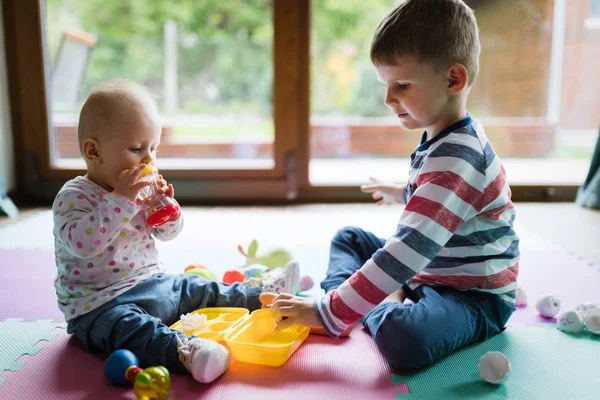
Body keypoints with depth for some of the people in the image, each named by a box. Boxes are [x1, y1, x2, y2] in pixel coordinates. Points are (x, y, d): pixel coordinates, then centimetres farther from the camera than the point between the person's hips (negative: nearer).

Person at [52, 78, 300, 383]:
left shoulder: (140, 191, 7)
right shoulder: (73, 196, -14)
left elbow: (167, 234, 12)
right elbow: (81, 243, -32)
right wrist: (121, 199, -35)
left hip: (153, 284, 8)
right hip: (100, 305, -7)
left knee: (205, 291, 7)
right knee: (131, 327, -37)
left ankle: (264, 295, 17)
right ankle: (185, 351, -59)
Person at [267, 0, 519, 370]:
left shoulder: (456, 159, -29)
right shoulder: (445, 139, 2)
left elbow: (406, 252, -35)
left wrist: (328, 314, -33)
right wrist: (402, 194, 35)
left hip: (475, 296, -10)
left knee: (403, 337, -41)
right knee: (349, 237, 16)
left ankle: (382, 308, -10)